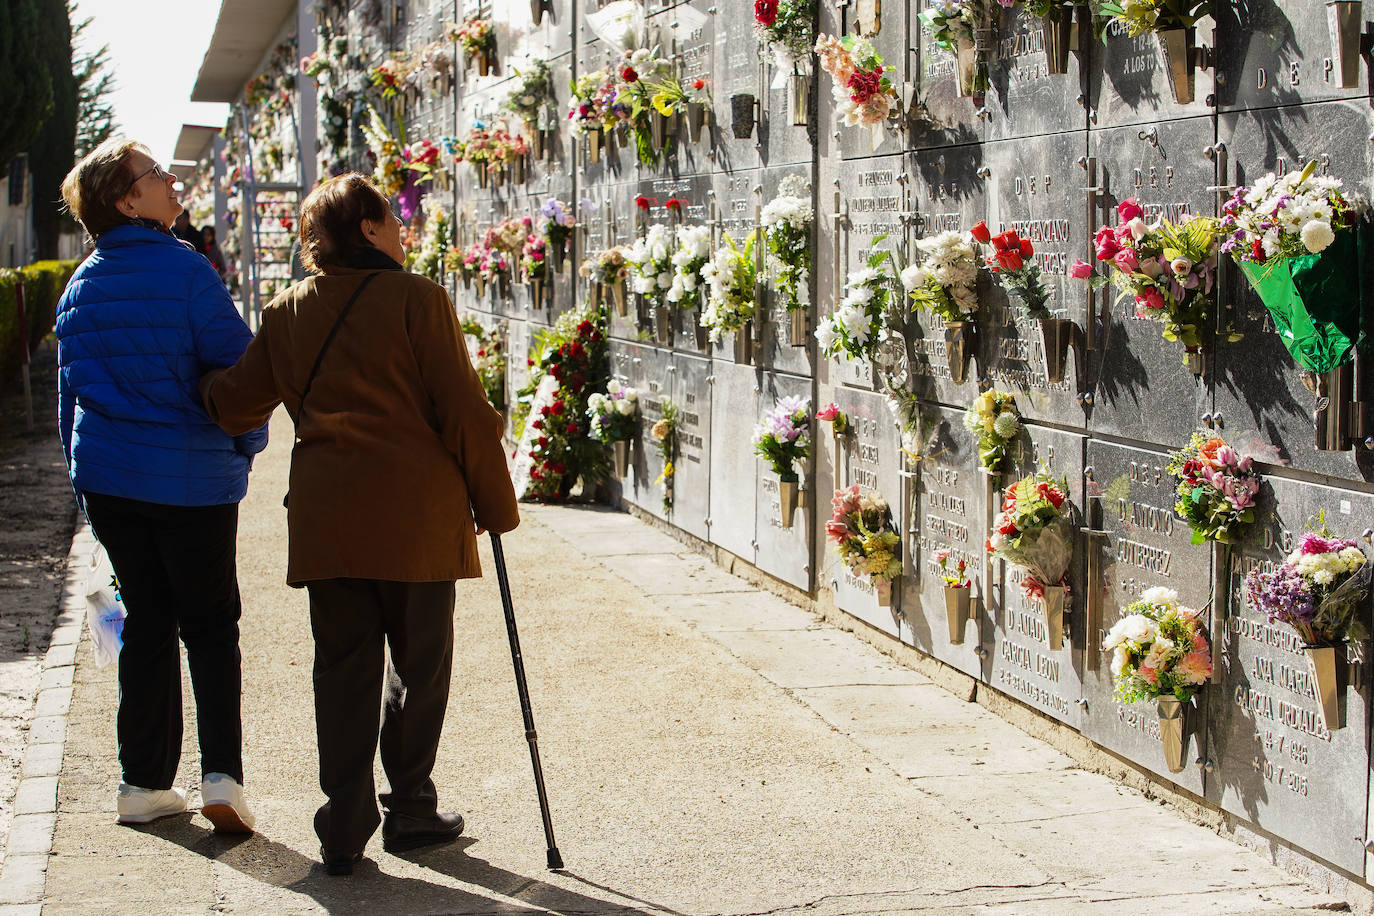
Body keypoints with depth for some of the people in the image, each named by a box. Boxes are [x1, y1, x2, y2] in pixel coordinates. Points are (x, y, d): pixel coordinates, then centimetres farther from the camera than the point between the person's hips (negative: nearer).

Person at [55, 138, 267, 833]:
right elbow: (234, 361, -11)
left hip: (107, 480, 5)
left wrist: (86, 483, 23)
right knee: (210, 625, 4)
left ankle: (144, 783, 14)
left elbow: (71, 392, 14)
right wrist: (247, 441, 7)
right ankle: (221, 775, -7)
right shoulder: (184, 269, -12)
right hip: (192, 476, -5)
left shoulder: (80, 287, 8)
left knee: (146, 624, 13)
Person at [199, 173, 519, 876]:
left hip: (324, 518, 4)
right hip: (415, 515, -4)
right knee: (418, 665, 10)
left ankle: (344, 828, 10)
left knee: (342, 668, 10)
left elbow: (237, 404, 9)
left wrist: (196, 384, 31)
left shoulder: (288, 312, 7)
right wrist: (495, 505, 0)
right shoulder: (415, 299, -6)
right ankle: (410, 811, 20)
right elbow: (464, 411, -8)